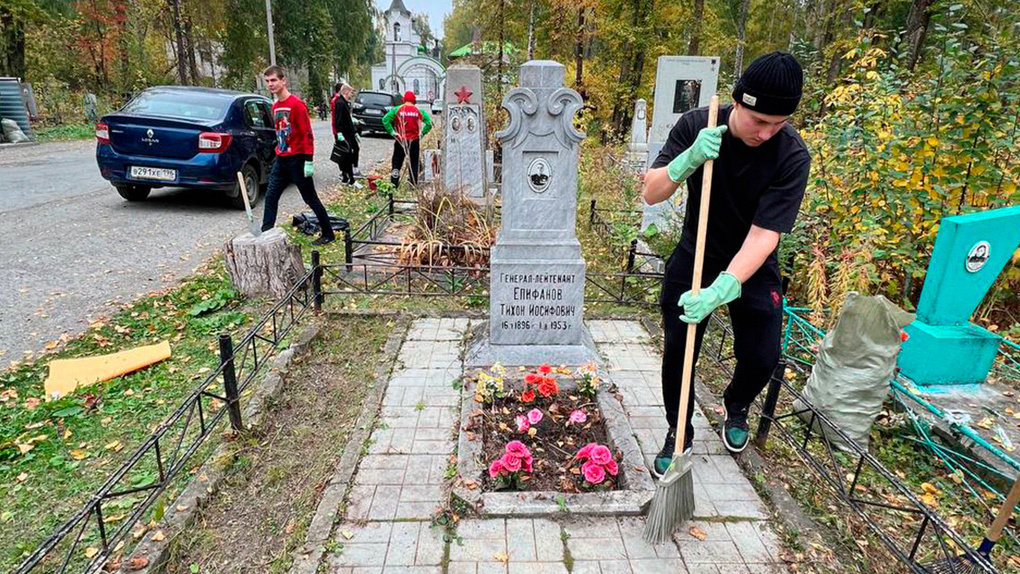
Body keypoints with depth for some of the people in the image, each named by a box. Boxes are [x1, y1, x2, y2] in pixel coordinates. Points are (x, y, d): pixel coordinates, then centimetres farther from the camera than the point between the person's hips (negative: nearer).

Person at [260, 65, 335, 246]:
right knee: (271, 197, 5)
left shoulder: (296, 104, -14)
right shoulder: (275, 106, 10)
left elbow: (307, 133, -17)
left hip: (297, 159, -8)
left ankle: (328, 234, 14)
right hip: (281, 160, 8)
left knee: (310, 198, 1)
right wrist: (279, 151, 19)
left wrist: (308, 161, -20)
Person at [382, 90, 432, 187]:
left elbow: (385, 119, -8)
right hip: (414, 141, 0)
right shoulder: (419, 111, -1)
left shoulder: (397, 109, -2)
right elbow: (429, 122, -7)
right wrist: (422, 133, 0)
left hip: (400, 140, 0)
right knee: (414, 163, 11)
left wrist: (391, 132, -3)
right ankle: (414, 184, 14)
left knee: (397, 162, 7)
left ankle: (394, 184, 4)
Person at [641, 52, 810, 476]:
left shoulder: (792, 156, -23)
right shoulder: (696, 125, -18)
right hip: (694, 258, 1)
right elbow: (650, 194, -21)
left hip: (753, 267, 0)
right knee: (678, 352, -3)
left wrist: (723, 289, -43)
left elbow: (764, 234, -29)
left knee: (762, 358, -3)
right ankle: (679, 435, 22)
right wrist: (689, 159, -40)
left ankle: (735, 408, 34)